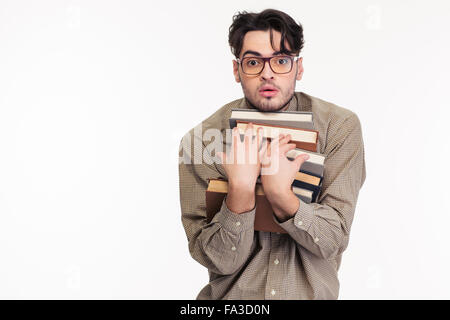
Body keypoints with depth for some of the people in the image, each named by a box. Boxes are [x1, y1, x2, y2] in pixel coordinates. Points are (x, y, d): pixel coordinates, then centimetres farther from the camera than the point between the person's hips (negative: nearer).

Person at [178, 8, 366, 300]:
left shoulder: (340, 127, -6)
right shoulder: (201, 140, -8)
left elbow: (332, 240, -9)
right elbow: (222, 261, -9)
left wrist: (280, 195, -24)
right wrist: (240, 191, -25)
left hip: (313, 294, 1)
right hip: (232, 295, 0)